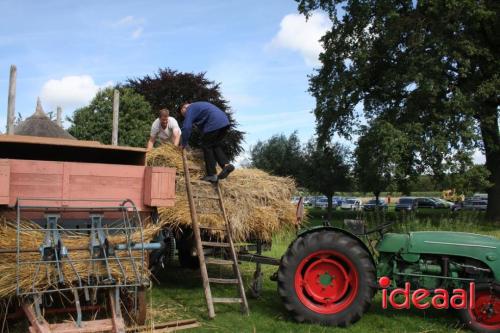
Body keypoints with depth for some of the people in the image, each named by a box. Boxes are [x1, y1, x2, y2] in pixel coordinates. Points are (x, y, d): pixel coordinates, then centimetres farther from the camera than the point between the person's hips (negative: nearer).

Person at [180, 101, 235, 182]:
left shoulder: (190, 109, 9)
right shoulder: (199, 105, 37)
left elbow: (186, 127, -3)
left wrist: (183, 144, 6)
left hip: (214, 124, -9)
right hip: (224, 122, 9)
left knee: (206, 147, 2)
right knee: (216, 145, 19)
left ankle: (212, 175, 2)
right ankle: (226, 164, 0)